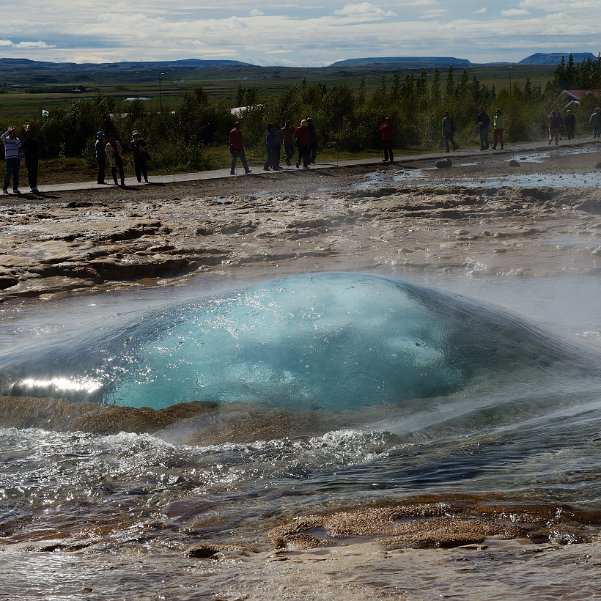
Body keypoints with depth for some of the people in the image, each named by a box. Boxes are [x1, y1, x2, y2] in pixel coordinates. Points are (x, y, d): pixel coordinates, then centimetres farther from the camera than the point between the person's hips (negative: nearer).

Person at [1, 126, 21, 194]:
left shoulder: (17, 140, 15)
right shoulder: (6, 139, 2)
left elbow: (19, 145, -1)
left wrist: (15, 138, -8)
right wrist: (9, 131, -24)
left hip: (16, 159, 4)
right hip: (9, 158, -4)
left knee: (16, 174, 4)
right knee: (8, 174, -7)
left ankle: (15, 189, 9)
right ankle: (5, 188, -1)